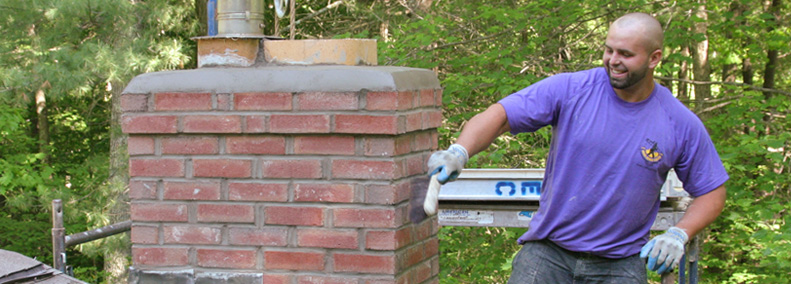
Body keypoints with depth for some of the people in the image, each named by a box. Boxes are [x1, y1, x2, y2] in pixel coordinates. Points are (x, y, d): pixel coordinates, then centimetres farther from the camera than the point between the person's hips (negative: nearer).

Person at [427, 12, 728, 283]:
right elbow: (501, 114, -13)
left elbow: (712, 192, 9)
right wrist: (459, 151, -32)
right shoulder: (570, 89, -6)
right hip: (547, 252, 0)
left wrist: (678, 235, -8)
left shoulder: (682, 124, -2)